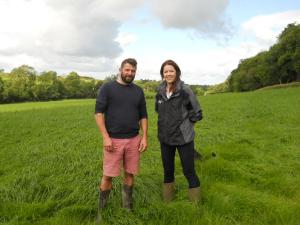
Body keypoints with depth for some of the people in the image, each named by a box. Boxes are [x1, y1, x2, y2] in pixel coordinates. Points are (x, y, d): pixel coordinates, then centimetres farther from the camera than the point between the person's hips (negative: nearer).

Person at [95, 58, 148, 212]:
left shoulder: (138, 91, 9)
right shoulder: (107, 88, -2)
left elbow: (143, 116, 12)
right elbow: (98, 113, -6)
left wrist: (144, 137, 3)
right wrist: (106, 137, -13)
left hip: (133, 140, 4)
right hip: (113, 140, -3)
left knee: (130, 173, 11)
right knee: (108, 175, 3)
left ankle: (127, 206, 28)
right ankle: (101, 207, 22)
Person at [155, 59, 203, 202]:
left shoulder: (185, 90, -12)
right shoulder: (160, 92, 2)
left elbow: (197, 114, -5)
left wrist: (183, 123, -3)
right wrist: (168, 122, 10)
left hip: (183, 138, -5)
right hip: (165, 138, 5)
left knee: (188, 171, 2)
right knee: (167, 170, 17)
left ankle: (195, 202, 22)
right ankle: (167, 202, 35)